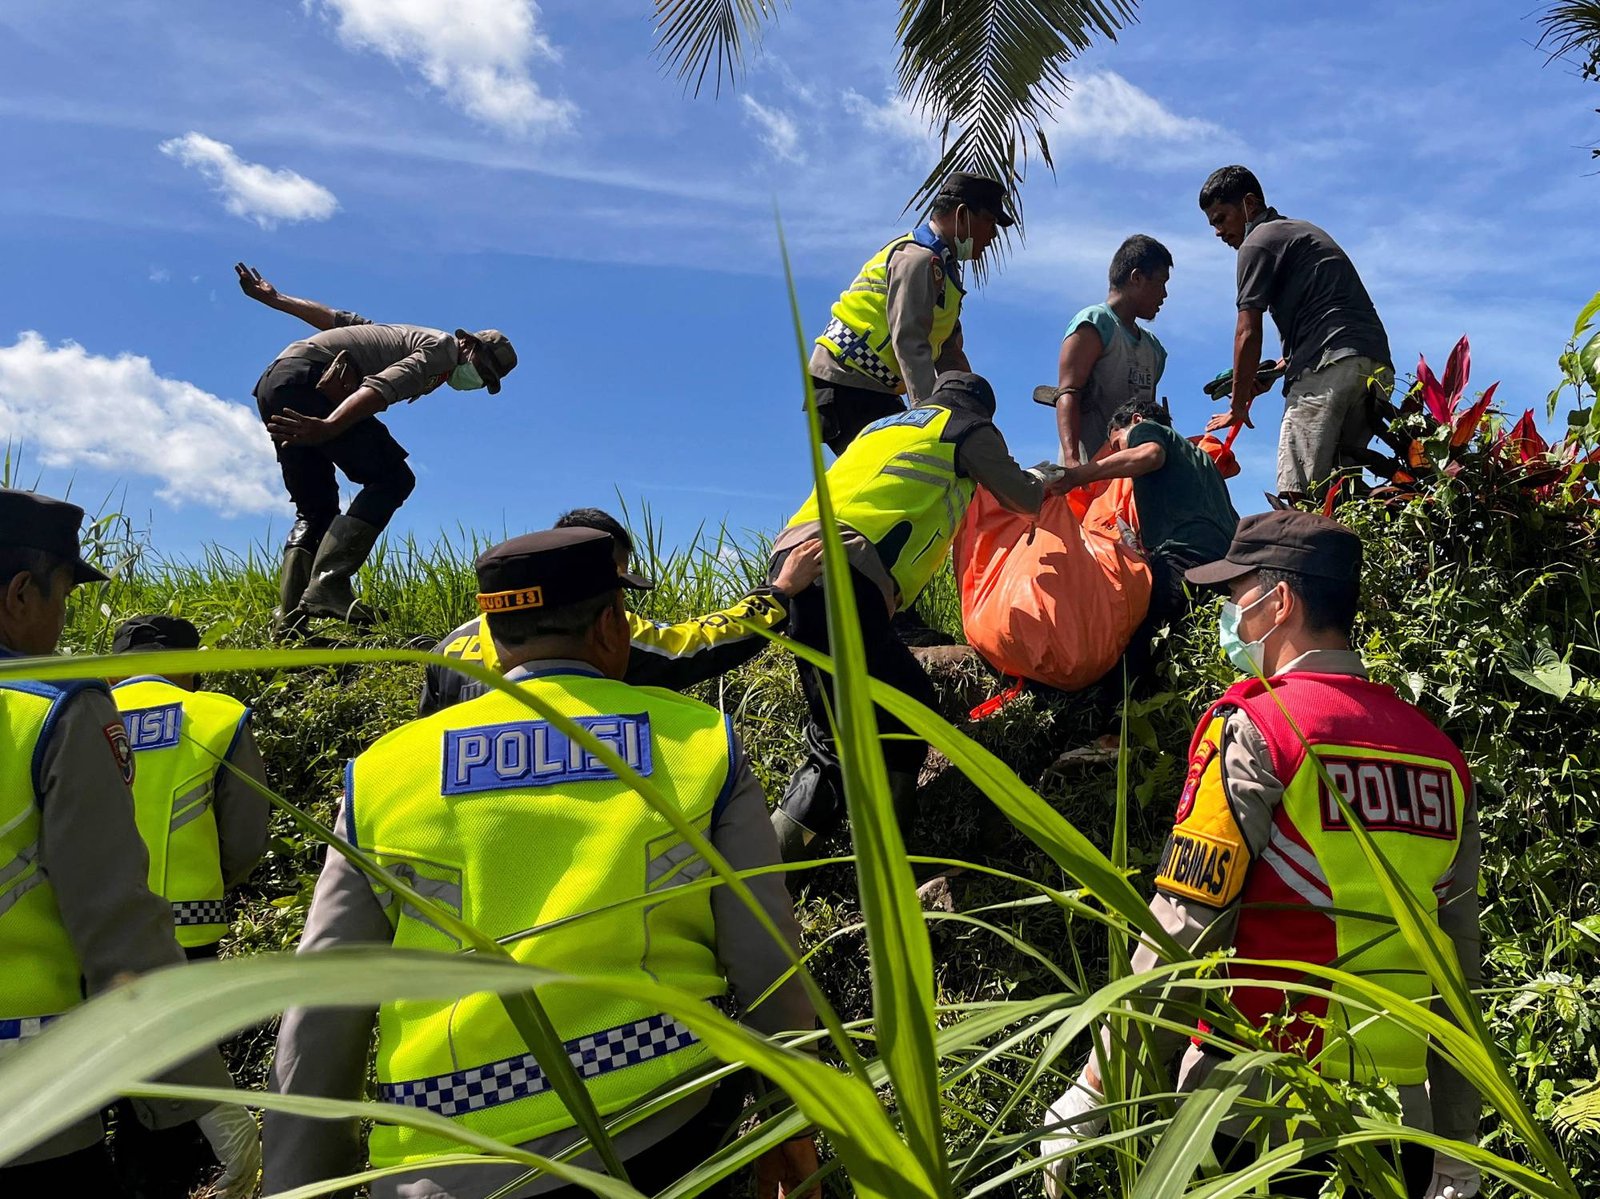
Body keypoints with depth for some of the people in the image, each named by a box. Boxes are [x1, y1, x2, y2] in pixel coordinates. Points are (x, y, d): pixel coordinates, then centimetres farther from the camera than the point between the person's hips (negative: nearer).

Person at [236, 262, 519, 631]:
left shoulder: (412, 338, 27)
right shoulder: (442, 347, -2)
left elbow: (339, 318, 30)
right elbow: (381, 388, -20)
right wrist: (328, 428, -33)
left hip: (270, 386, 10)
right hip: (305, 381, -10)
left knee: (316, 511, 12)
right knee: (391, 479, -12)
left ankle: (289, 616, 0)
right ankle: (328, 585, -24)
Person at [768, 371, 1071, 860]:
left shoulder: (885, 425, 35)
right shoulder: (969, 427, 16)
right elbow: (1023, 498, 27)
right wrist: (1044, 479, 49)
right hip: (843, 572, -8)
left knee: (910, 702, 14)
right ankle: (761, 865, -8)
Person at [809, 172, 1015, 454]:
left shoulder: (942, 267, 19)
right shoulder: (918, 259, -13)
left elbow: (950, 356, 17)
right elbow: (909, 344, -26)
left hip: (872, 387, 10)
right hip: (845, 383, -10)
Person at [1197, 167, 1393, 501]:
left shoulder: (1259, 241, 5)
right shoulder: (1303, 231, 33)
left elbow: (1248, 334, -1)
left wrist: (1238, 405, 7)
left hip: (1330, 367, -10)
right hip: (1377, 365, 10)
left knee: (1300, 492, -17)